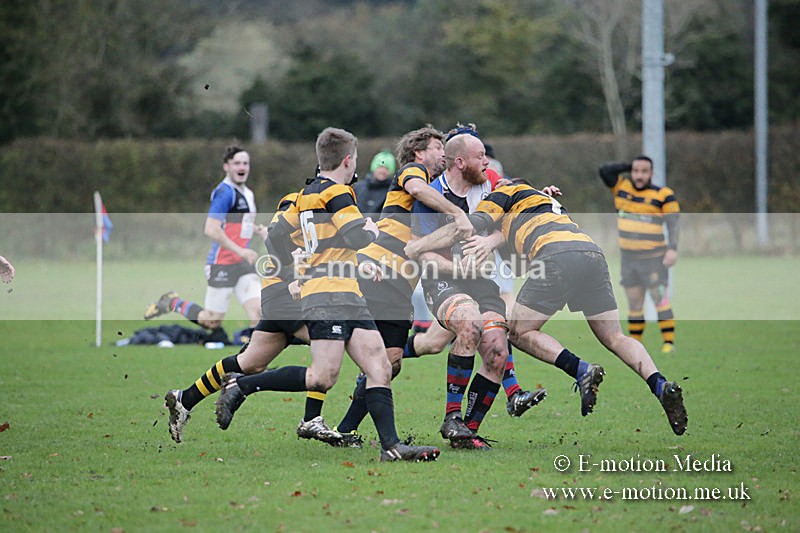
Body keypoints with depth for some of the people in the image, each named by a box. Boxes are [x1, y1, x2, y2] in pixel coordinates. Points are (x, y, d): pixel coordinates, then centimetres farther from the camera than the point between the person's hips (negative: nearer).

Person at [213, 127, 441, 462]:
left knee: (379, 368, -1)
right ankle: (240, 386, -6)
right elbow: (358, 238, -19)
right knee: (323, 377, -16)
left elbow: (275, 236, 24)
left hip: (348, 298, 10)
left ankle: (391, 445, -10)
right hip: (329, 297, -10)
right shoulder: (336, 193, -8)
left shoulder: (307, 194, 19)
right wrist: (372, 230, 3)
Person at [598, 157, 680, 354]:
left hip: (654, 258, -4)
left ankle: (669, 342, -9)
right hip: (629, 258, 4)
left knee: (660, 300, -9)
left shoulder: (663, 195, -6)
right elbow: (604, 170, 2)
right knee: (634, 304, 6)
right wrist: (629, 166, 4)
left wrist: (673, 249, -21)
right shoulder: (622, 187, 7)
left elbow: (673, 224, -9)